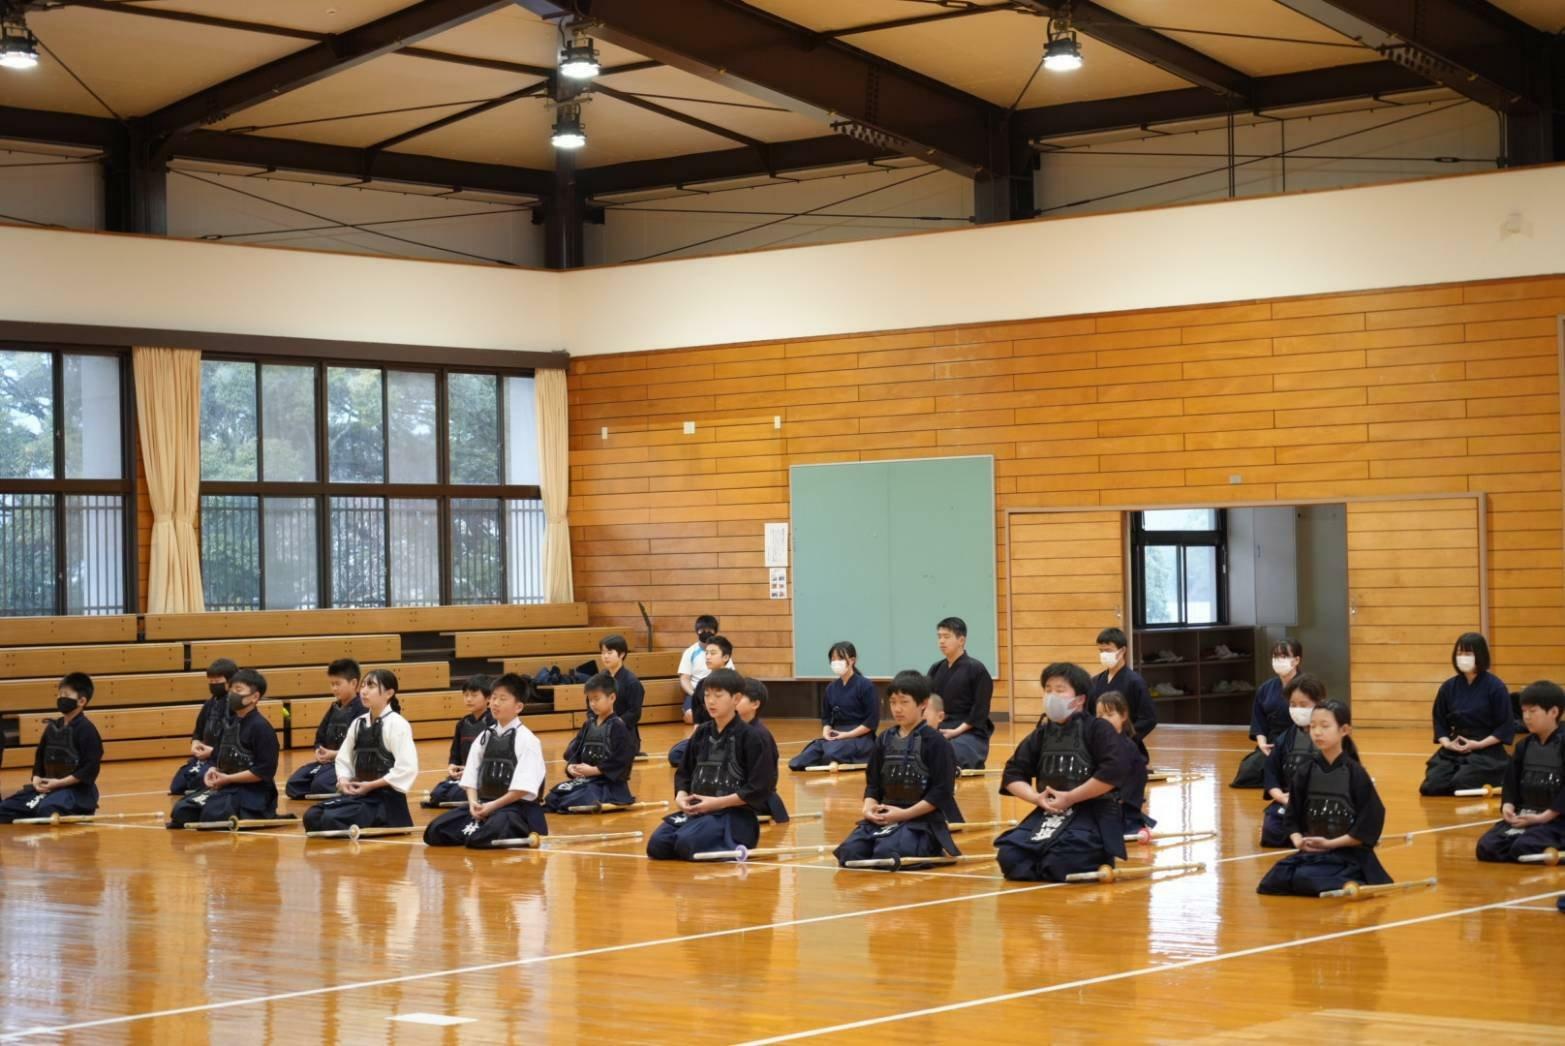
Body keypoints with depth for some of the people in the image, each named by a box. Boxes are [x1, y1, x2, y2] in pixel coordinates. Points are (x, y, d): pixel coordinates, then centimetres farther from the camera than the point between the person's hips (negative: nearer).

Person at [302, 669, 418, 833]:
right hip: (359, 793, 7)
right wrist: (344, 780, -4)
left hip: (385, 798, -7)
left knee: (330, 819, -26)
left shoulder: (396, 724, -12)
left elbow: (407, 768, -19)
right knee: (312, 816, -12)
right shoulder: (359, 723, 10)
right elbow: (344, 758, 18)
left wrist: (371, 785, -16)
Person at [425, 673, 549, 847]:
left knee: (488, 835, -37)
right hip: (484, 805, 6)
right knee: (435, 831, -11)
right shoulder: (484, 737, 12)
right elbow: (471, 777, 9)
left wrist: (493, 805, -16)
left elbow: (524, 787, -15)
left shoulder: (526, 739, -7)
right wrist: (474, 803, -10)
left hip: (517, 808, -6)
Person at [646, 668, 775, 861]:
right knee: (657, 846, -16)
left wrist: (717, 802, -15)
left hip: (735, 814, -6)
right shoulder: (701, 733, 11)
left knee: (688, 844, -32)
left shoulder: (749, 737, -6)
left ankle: (733, 848, -6)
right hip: (696, 810, 7)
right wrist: (681, 796, -4)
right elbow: (683, 774, 18)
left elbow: (759, 788, -10)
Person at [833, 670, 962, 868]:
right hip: (884, 817, 5)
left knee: (885, 854, -31)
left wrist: (905, 814, -16)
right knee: (848, 853, -19)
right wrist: (869, 808, -7)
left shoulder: (934, 741, -6)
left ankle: (928, 850, 1)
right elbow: (873, 784, 15)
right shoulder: (884, 740, 12)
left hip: (921, 820, -5)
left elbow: (942, 791, -11)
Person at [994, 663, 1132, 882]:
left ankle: (1096, 864, 1)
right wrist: (1036, 797, -7)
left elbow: (1114, 771, -20)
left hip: (1093, 814, -5)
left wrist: (1071, 797, -16)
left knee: (1060, 862, -30)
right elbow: (1013, 773, 14)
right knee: (1009, 857, -17)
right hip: (1049, 812, 5)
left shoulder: (1096, 729, -7)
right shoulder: (1041, 734, 10)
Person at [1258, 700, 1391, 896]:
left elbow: (1368, 826, -10)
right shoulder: (1306, 773, 5)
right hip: (1312, 851, 6)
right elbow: (1293, 817, 10)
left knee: (1303, 879, -29)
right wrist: (1298, 840, -11)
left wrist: (1330, 843, -13)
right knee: (1274, 879, -17)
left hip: (1349, 854, -6)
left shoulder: (1355, 773, -9)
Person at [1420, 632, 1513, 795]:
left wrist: (1479, 744, -17)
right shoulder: (1448, 687, 5)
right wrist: (1447, 743, -8)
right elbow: (1440, 721, 12)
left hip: (1486, 751, -4)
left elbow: (1506, 726, -7)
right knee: (1431, 787, -16)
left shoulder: (1495, 687, -8)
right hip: (1453, 750, 4)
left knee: (1461, 784, -27)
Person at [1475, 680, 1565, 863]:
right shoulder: (1524, 745, 12)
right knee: (1486, 847, -16)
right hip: (1522, 816, 7)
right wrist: (1507, 806, -7)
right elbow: (1511, 782, 13)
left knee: (1522, 848, -33)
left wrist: (1544, 817, -18)